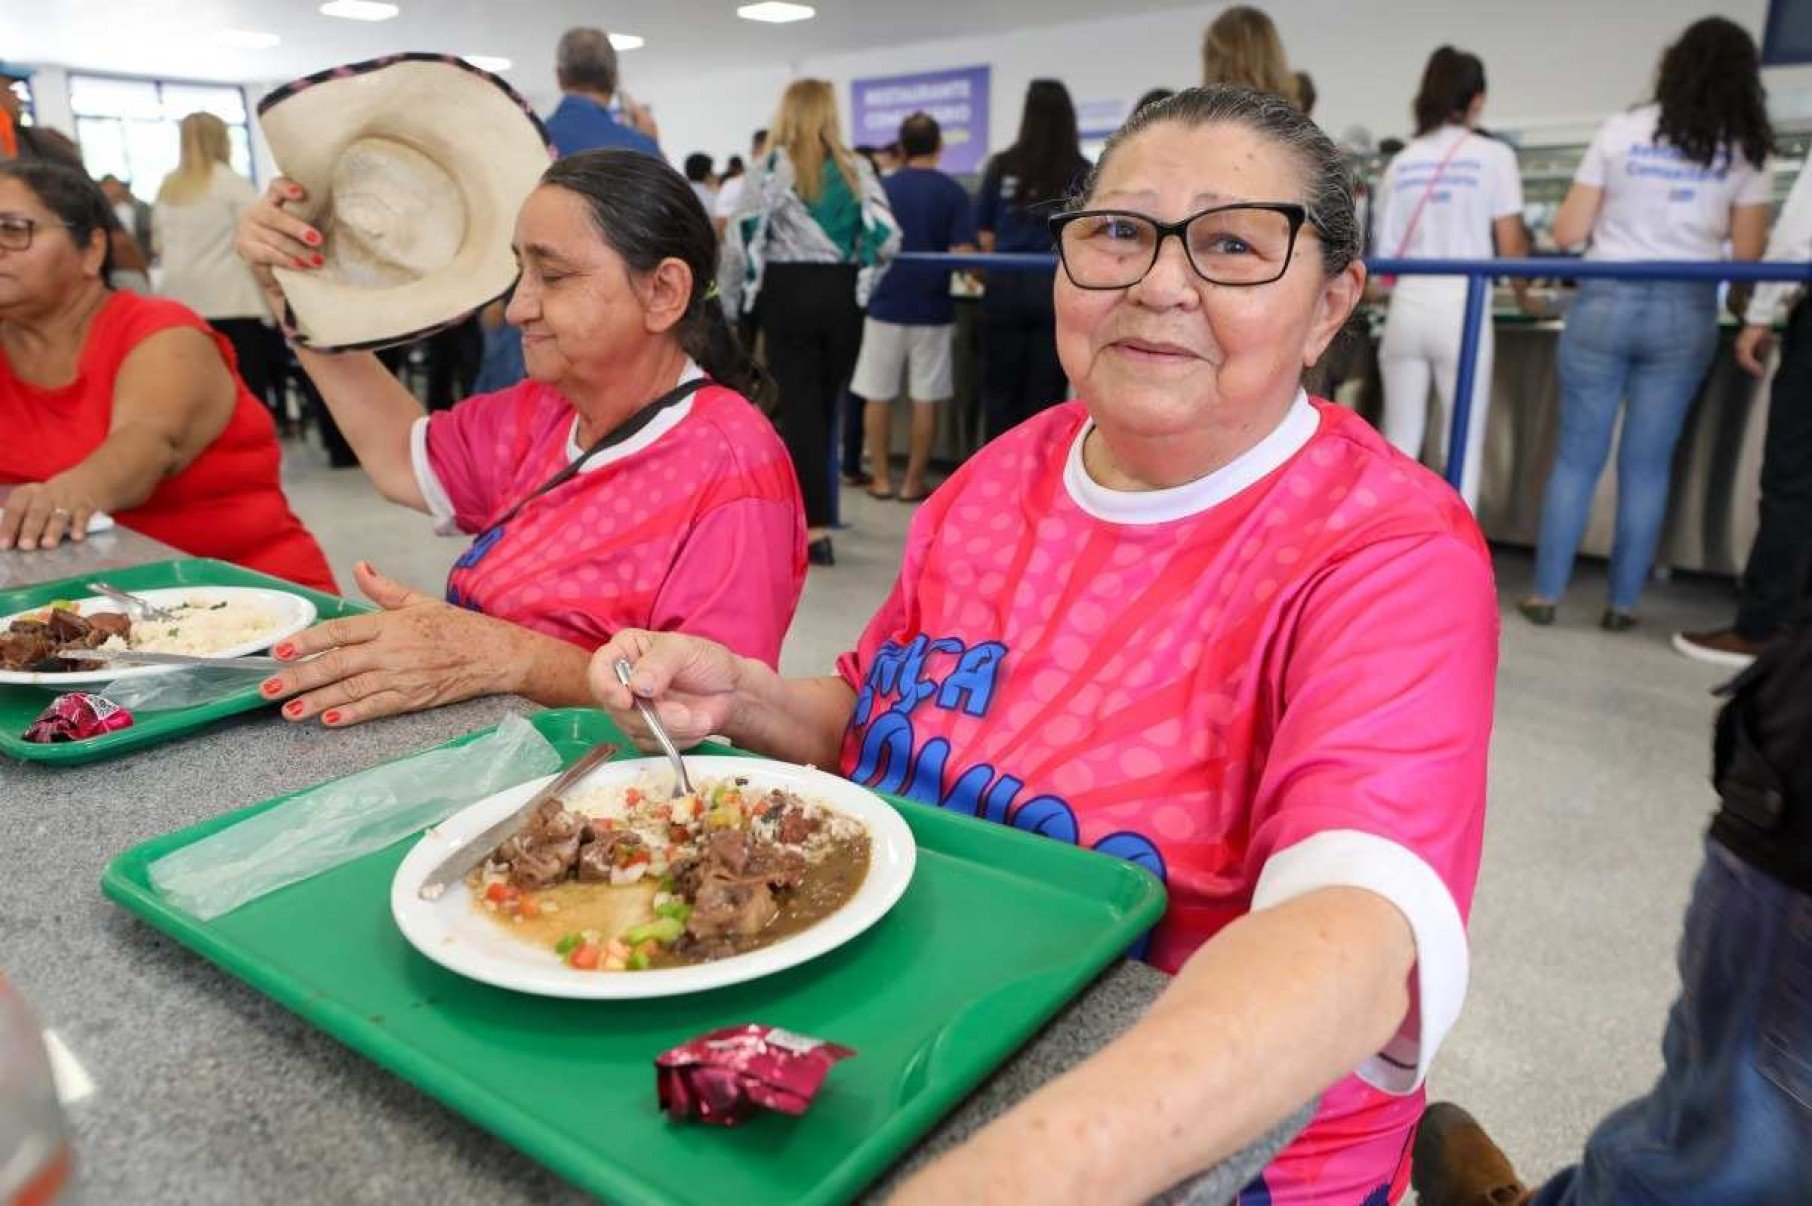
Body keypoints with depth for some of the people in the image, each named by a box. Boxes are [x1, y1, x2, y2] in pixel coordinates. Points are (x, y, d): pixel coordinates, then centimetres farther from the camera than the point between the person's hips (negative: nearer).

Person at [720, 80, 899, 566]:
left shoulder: (772, 167, -2)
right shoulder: (856, 169, 7)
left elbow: (740, 237, -7)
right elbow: (887, 237, 0)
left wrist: (730, 301, 3)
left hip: (789, 293, -3)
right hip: (843, 295, 3)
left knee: (800, 408, 0)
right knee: (825, 407, 13)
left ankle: (815, 528, -3)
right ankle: (803, 507, 26)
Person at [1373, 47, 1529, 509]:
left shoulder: (1401, 161, 9)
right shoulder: (1492, 155, -1)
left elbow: (1385, 254, 7)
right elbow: (1510, 247, -1)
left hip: (1405, 309, 3)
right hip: (1460, 310, -3)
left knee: (1399, 447, 9)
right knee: (1464, 450, 4)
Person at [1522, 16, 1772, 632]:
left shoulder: (1620, 131, 1)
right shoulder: (1747, 152, 3)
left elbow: (1568, 232, 1)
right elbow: (1747, 255, 1)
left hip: (1606, 302, -1)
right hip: (1685, 311, 1)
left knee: (1576, 456, 5)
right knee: (1647, 465, 7)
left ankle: (1545, 594, 7)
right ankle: (1622, 603, 11)